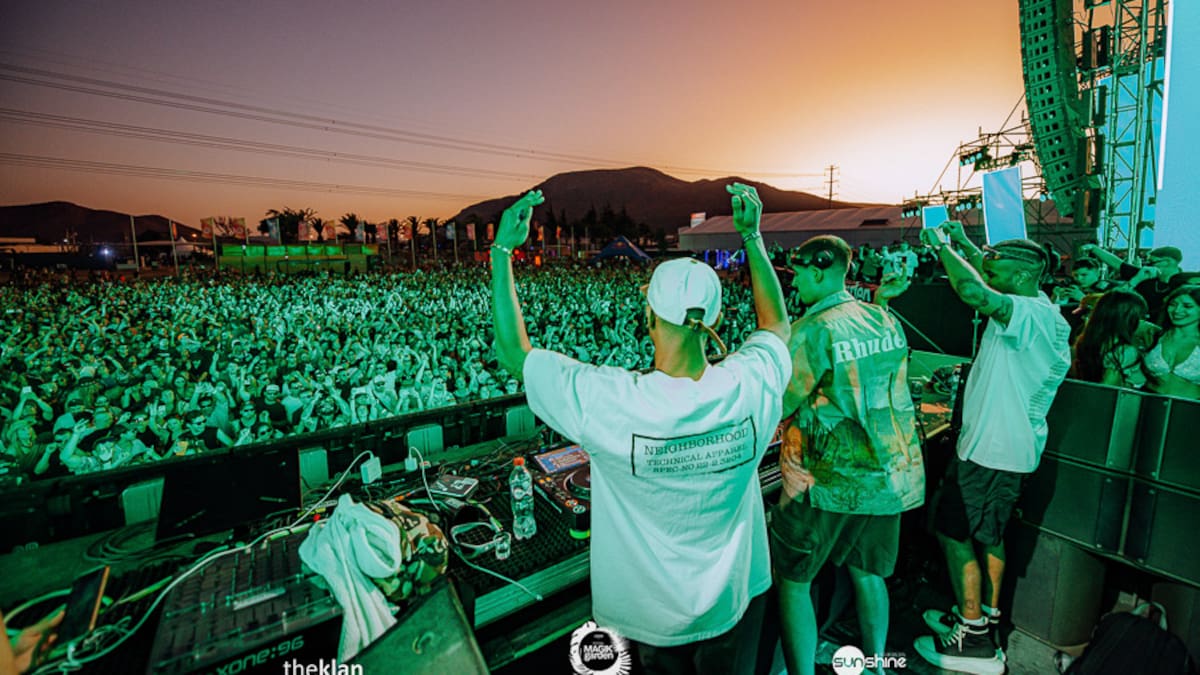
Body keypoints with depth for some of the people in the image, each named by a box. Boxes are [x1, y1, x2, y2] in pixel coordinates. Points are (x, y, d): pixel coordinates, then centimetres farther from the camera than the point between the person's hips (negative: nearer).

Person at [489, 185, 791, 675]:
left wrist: (503, 250, -15)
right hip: (735, 599, 3)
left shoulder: (610, 403, -33)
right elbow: (777, 324, 1)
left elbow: (513, 353, -18)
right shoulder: (751, 387, -24)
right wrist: (752, 236, 2)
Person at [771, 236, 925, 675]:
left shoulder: (811, 331, -19)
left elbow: (772, 407, -15)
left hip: (830, 482, -7)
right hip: (891, 474, 7)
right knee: (868, 573, 25)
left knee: (793, 580, 11)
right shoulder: (886, 319, 2)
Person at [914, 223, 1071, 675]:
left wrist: (940, 245, -23)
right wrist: (965, 244, 16)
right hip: (1013, 445, 10)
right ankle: (985, 617, 36)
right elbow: (989, 277, 24)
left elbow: (974, 290, -39)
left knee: (954, 532, 0)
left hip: (992, 447, -10)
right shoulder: (1038, 306, 7)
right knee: (988, 533, 20)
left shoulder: (1031, 314, -22)